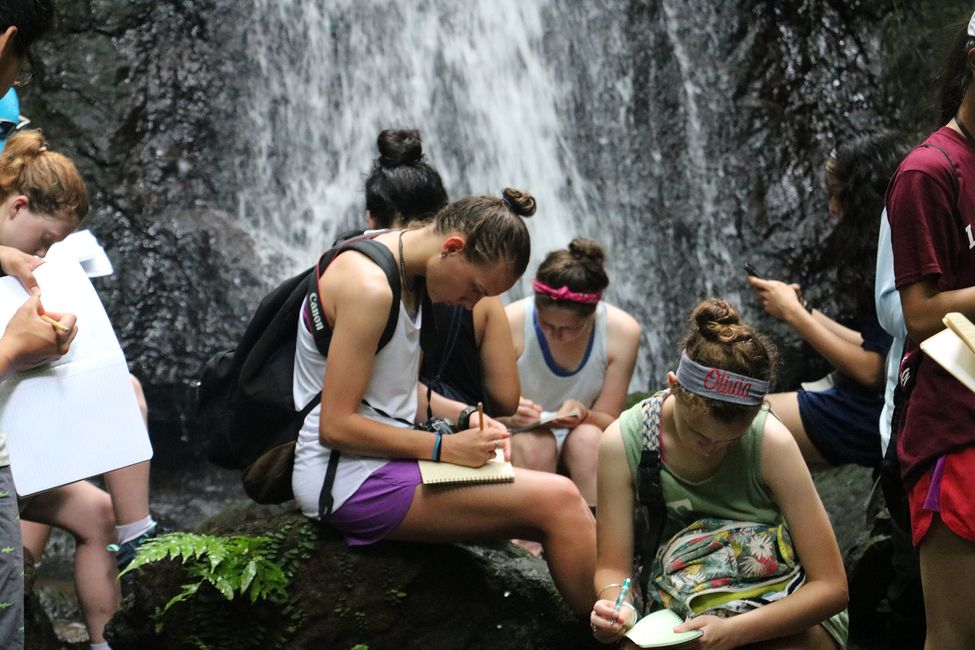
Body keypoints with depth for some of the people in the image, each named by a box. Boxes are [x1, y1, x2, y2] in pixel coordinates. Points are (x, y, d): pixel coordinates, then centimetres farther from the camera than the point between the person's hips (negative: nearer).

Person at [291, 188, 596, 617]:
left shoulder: (408, 278, 11)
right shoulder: (369, 287, -19)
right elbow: (335, 426, -20)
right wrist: (443, 448, -17)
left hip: (382, 462, 10)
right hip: (351, 479, -10)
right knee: (558, 500, -19)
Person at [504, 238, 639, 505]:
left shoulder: (622, 331, -15)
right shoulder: (510, 324, -20)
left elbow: (608, 421, -7)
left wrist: (583, 415, -30)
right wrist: (508, 415, -34)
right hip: (519, 441, -1)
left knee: (587, 438, -31)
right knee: (535, 444, -33)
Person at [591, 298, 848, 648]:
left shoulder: (771, 443, -22)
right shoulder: (622, 442, -17)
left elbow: (831, 586, -20)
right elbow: (612, 567, -9)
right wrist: (616, 606, -33)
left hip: (779, 615, 0)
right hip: (678, 617, 0)